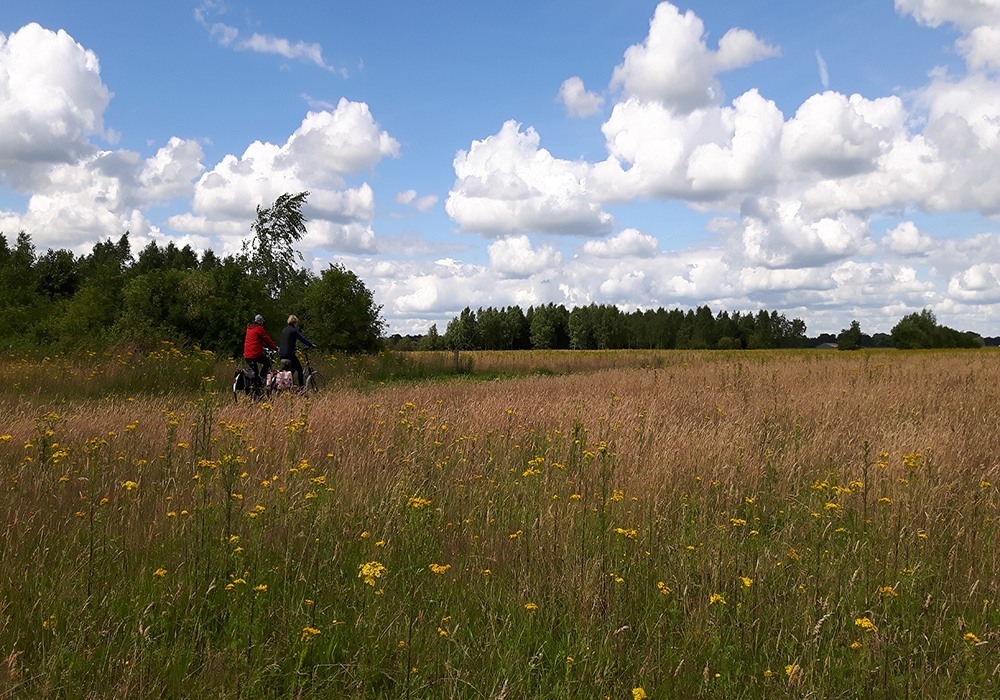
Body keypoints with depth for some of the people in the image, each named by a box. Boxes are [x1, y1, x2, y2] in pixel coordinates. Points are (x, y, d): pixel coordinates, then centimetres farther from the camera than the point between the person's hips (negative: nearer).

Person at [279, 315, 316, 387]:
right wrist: (311, 345, -1)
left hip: (282, 354, 8)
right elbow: (302, 339, -11)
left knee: (292, 370, 18)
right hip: (289, 354, -8)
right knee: (299, 369, 2)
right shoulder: (293, 330, -9)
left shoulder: (284, 330, 16)